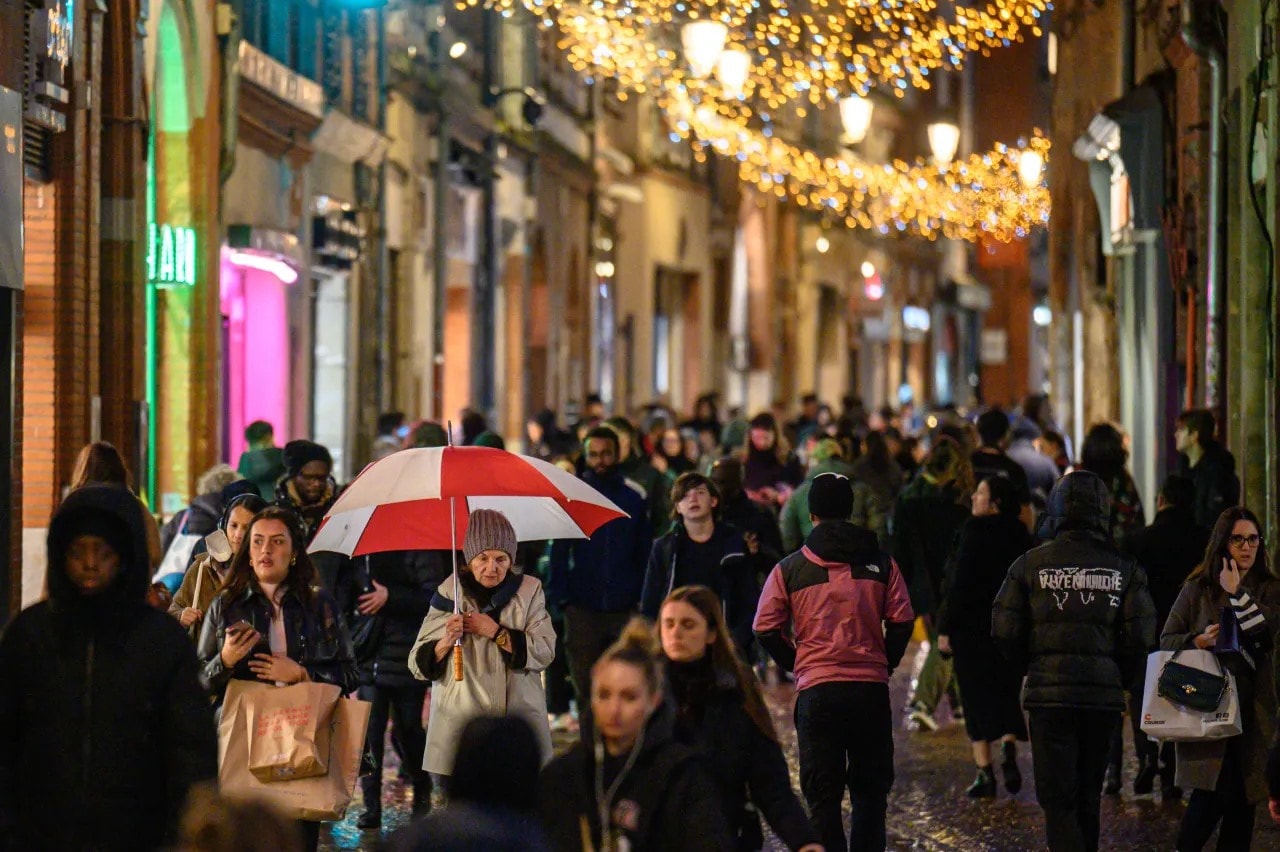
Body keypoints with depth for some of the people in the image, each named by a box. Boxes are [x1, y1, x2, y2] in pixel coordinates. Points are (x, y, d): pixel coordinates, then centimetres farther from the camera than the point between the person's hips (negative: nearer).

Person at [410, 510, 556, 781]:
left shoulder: (529, 591, 5)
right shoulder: (449, 594, 3)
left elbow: (545, 652, -6)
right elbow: (418, 665, 1)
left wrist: (495, 632, -14)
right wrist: (445, 644, -19)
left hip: (520, 721, 1)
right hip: (460, 725, -1)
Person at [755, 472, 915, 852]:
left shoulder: (789, 569, 2)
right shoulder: (881, 564, 4)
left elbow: (766, 629, -1)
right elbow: (901, 622, 0)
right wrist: (885, 665, 13)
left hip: (816, 691, -1)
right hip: (871, 689, 1)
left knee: (822, 794, 3)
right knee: (870, 791, 11)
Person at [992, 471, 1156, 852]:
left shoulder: (1031, 564, -2)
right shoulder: (1124, 568, 2)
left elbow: (1005, 632, -3)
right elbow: (1140, 637, -4)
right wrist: (1117, 677, 12)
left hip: (1048, 692, -2)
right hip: (1104, 694, 2)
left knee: (1057, 797, -4)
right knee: (1089, 795, 17)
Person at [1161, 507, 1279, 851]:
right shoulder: (1197, 589, 5)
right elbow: (1166, 640, 7)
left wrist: (1237, 593, -11)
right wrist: (1197, 641, -12)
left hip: (1252, 708, 2)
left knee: (1244, 798, 3)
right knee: (1212, 793, -13)